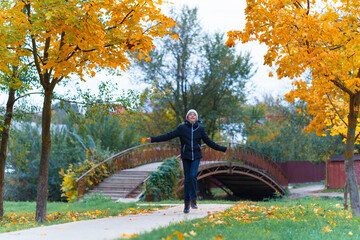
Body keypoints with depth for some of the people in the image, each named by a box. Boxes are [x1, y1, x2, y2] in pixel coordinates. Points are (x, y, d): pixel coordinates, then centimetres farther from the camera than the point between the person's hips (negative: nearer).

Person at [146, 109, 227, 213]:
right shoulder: (182, 127, 1)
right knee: (187, 179, 0)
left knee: (193, 175, -17)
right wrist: (153, 139, -10)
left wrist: (222, 149, 13)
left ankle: (193, 200, -6)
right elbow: (169, 136, -3)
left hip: (196, 156, 0)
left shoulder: (200, 128, 6)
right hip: (186, 157, 0)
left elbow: (208, 141, 13)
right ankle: (186, 203, 8)